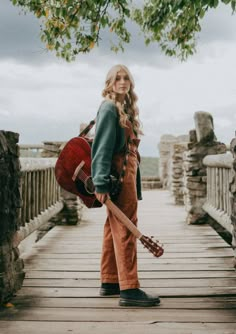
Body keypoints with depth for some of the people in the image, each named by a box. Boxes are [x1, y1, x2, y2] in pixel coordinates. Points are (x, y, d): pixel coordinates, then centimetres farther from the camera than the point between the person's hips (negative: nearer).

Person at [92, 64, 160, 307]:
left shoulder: (126, 109, 18)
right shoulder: (109, 107, -8)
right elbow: (102, 146, -17)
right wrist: (101, 183, -25)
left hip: (127, 173, 9)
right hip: (118, 174, -9)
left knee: (114, 229, 12)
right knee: (125, 230, -11)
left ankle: (109, 282, 20)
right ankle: (129, 289, -10)